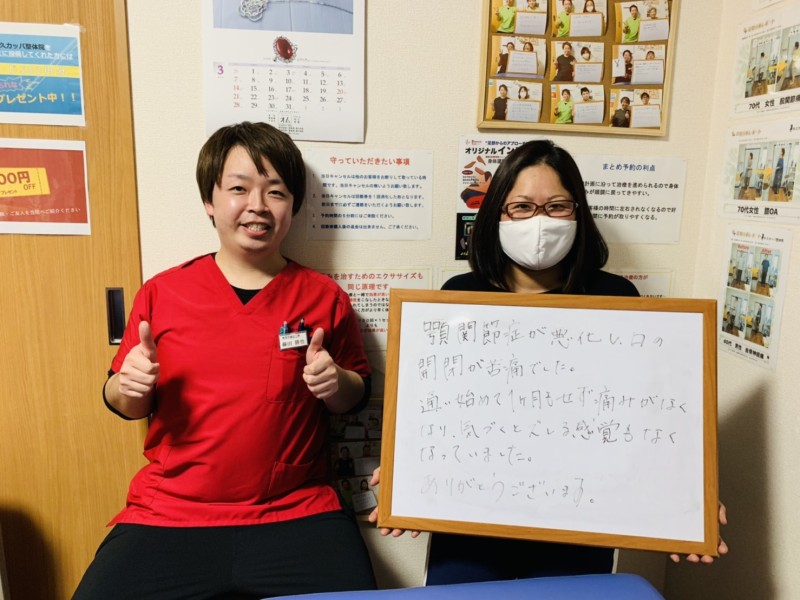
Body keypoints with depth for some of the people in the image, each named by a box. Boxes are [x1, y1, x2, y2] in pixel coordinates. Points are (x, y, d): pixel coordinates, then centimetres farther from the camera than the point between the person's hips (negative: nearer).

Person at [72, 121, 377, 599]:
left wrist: (337, 384, -12)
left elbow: (357, 396, 10)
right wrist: (129, 387, -10)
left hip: (298, 514, 0)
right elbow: (127, 405, 12)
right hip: (168, 515, 1)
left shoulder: (324, 297, -1)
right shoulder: (163, 292, 1)